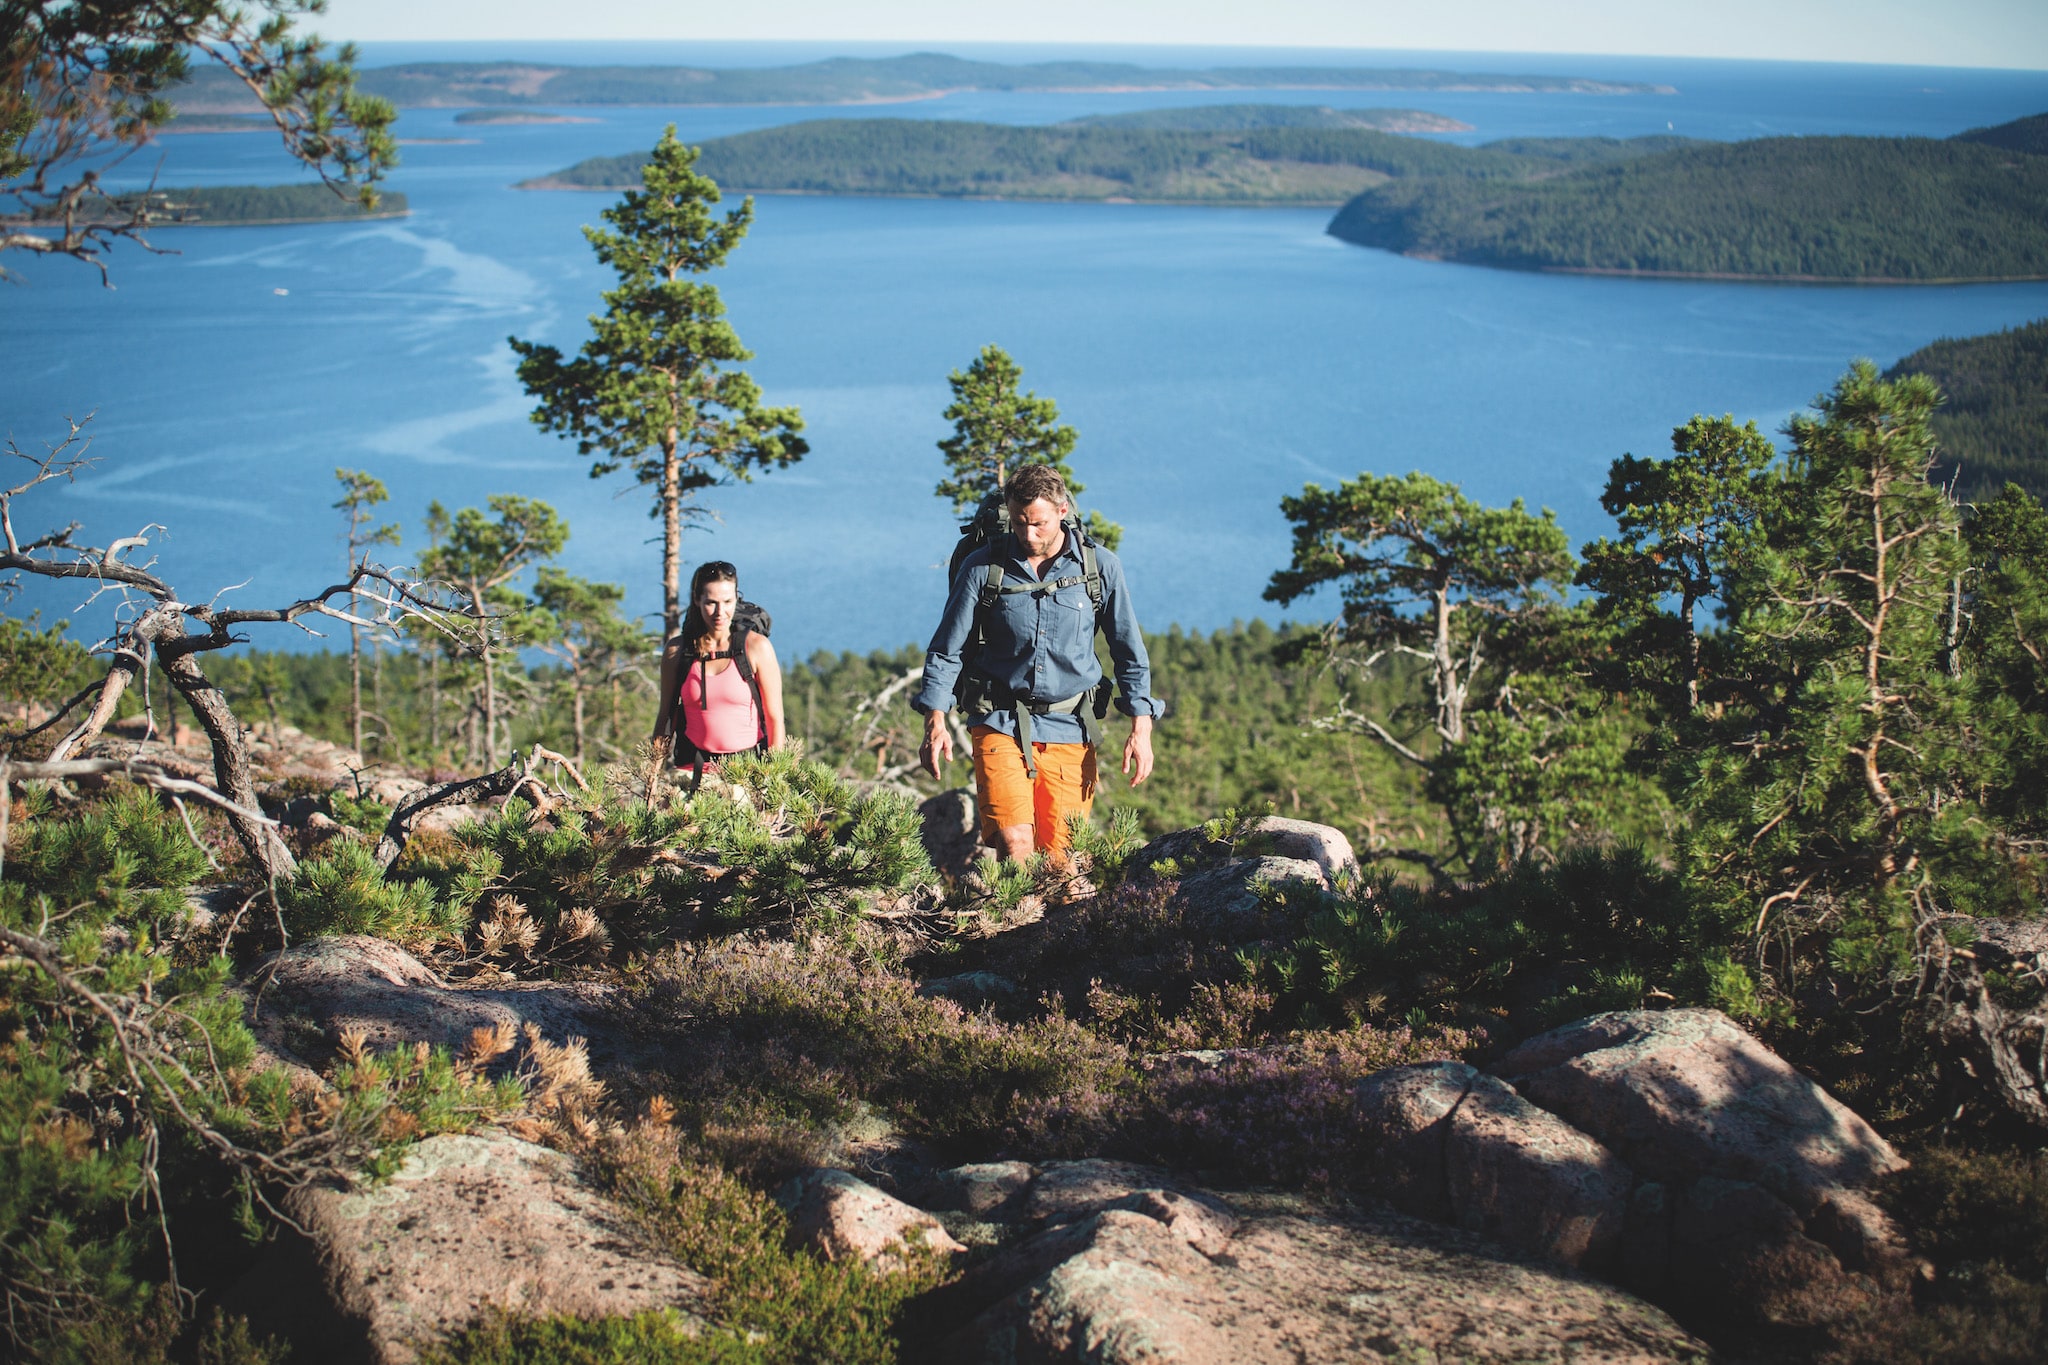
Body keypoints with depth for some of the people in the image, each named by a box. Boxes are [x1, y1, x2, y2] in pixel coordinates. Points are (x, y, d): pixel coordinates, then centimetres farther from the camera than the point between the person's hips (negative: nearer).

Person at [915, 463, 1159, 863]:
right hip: (1000, 723, -1)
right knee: (1014, 842, -19)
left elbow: (1129, 654, 7)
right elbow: (945, 650, 4)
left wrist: (1141, 728, -1)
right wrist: (935, 722, -6)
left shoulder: (1101, 567, 1)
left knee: (1060, 857, 0)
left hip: (1069, 729, 1)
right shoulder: (982, 567, -2)